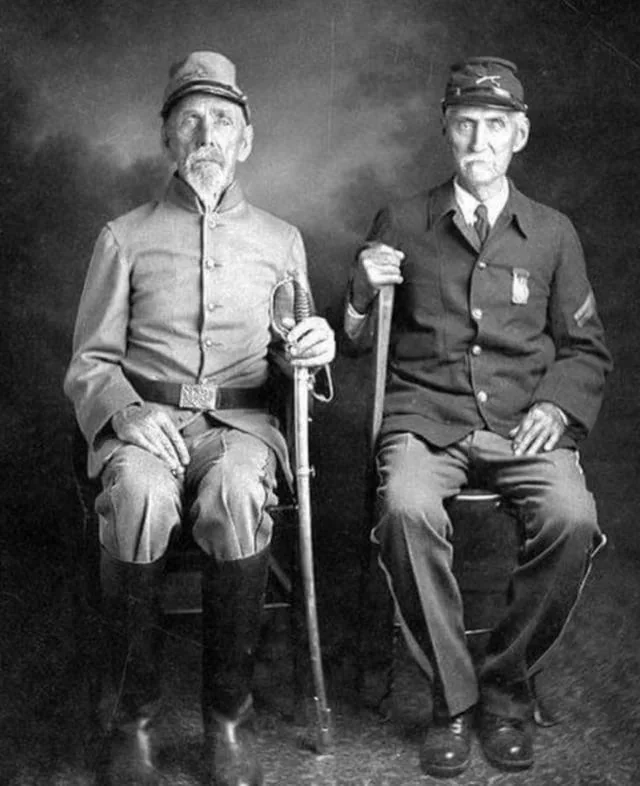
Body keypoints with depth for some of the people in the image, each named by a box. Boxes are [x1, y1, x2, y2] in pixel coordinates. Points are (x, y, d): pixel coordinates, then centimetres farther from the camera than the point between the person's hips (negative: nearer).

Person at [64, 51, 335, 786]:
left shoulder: (280, 241, 16)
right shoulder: (125, 237, 11)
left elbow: (291, 358, 17)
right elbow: (89, 362, 8)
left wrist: (308, 349, -9)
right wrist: (126, 411, -14)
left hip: (240, 419, 1)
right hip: (144, 419, 0)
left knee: (236, 494, -36)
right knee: (140, 496, -36)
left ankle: (228, 715, -19)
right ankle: (135, 717, -18)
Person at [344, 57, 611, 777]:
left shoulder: (552, 233, 14)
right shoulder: (401, 224, 11)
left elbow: (584, 348, 17)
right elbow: (357, 341, 12)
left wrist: (557, 405, -2)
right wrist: (363, 291, -9)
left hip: (523, 420, 1)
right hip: (425, 414, -1)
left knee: (572, 518, -29)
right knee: (406, 508, -33)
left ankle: (506, 684, -5)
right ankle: (452, 697, -13)